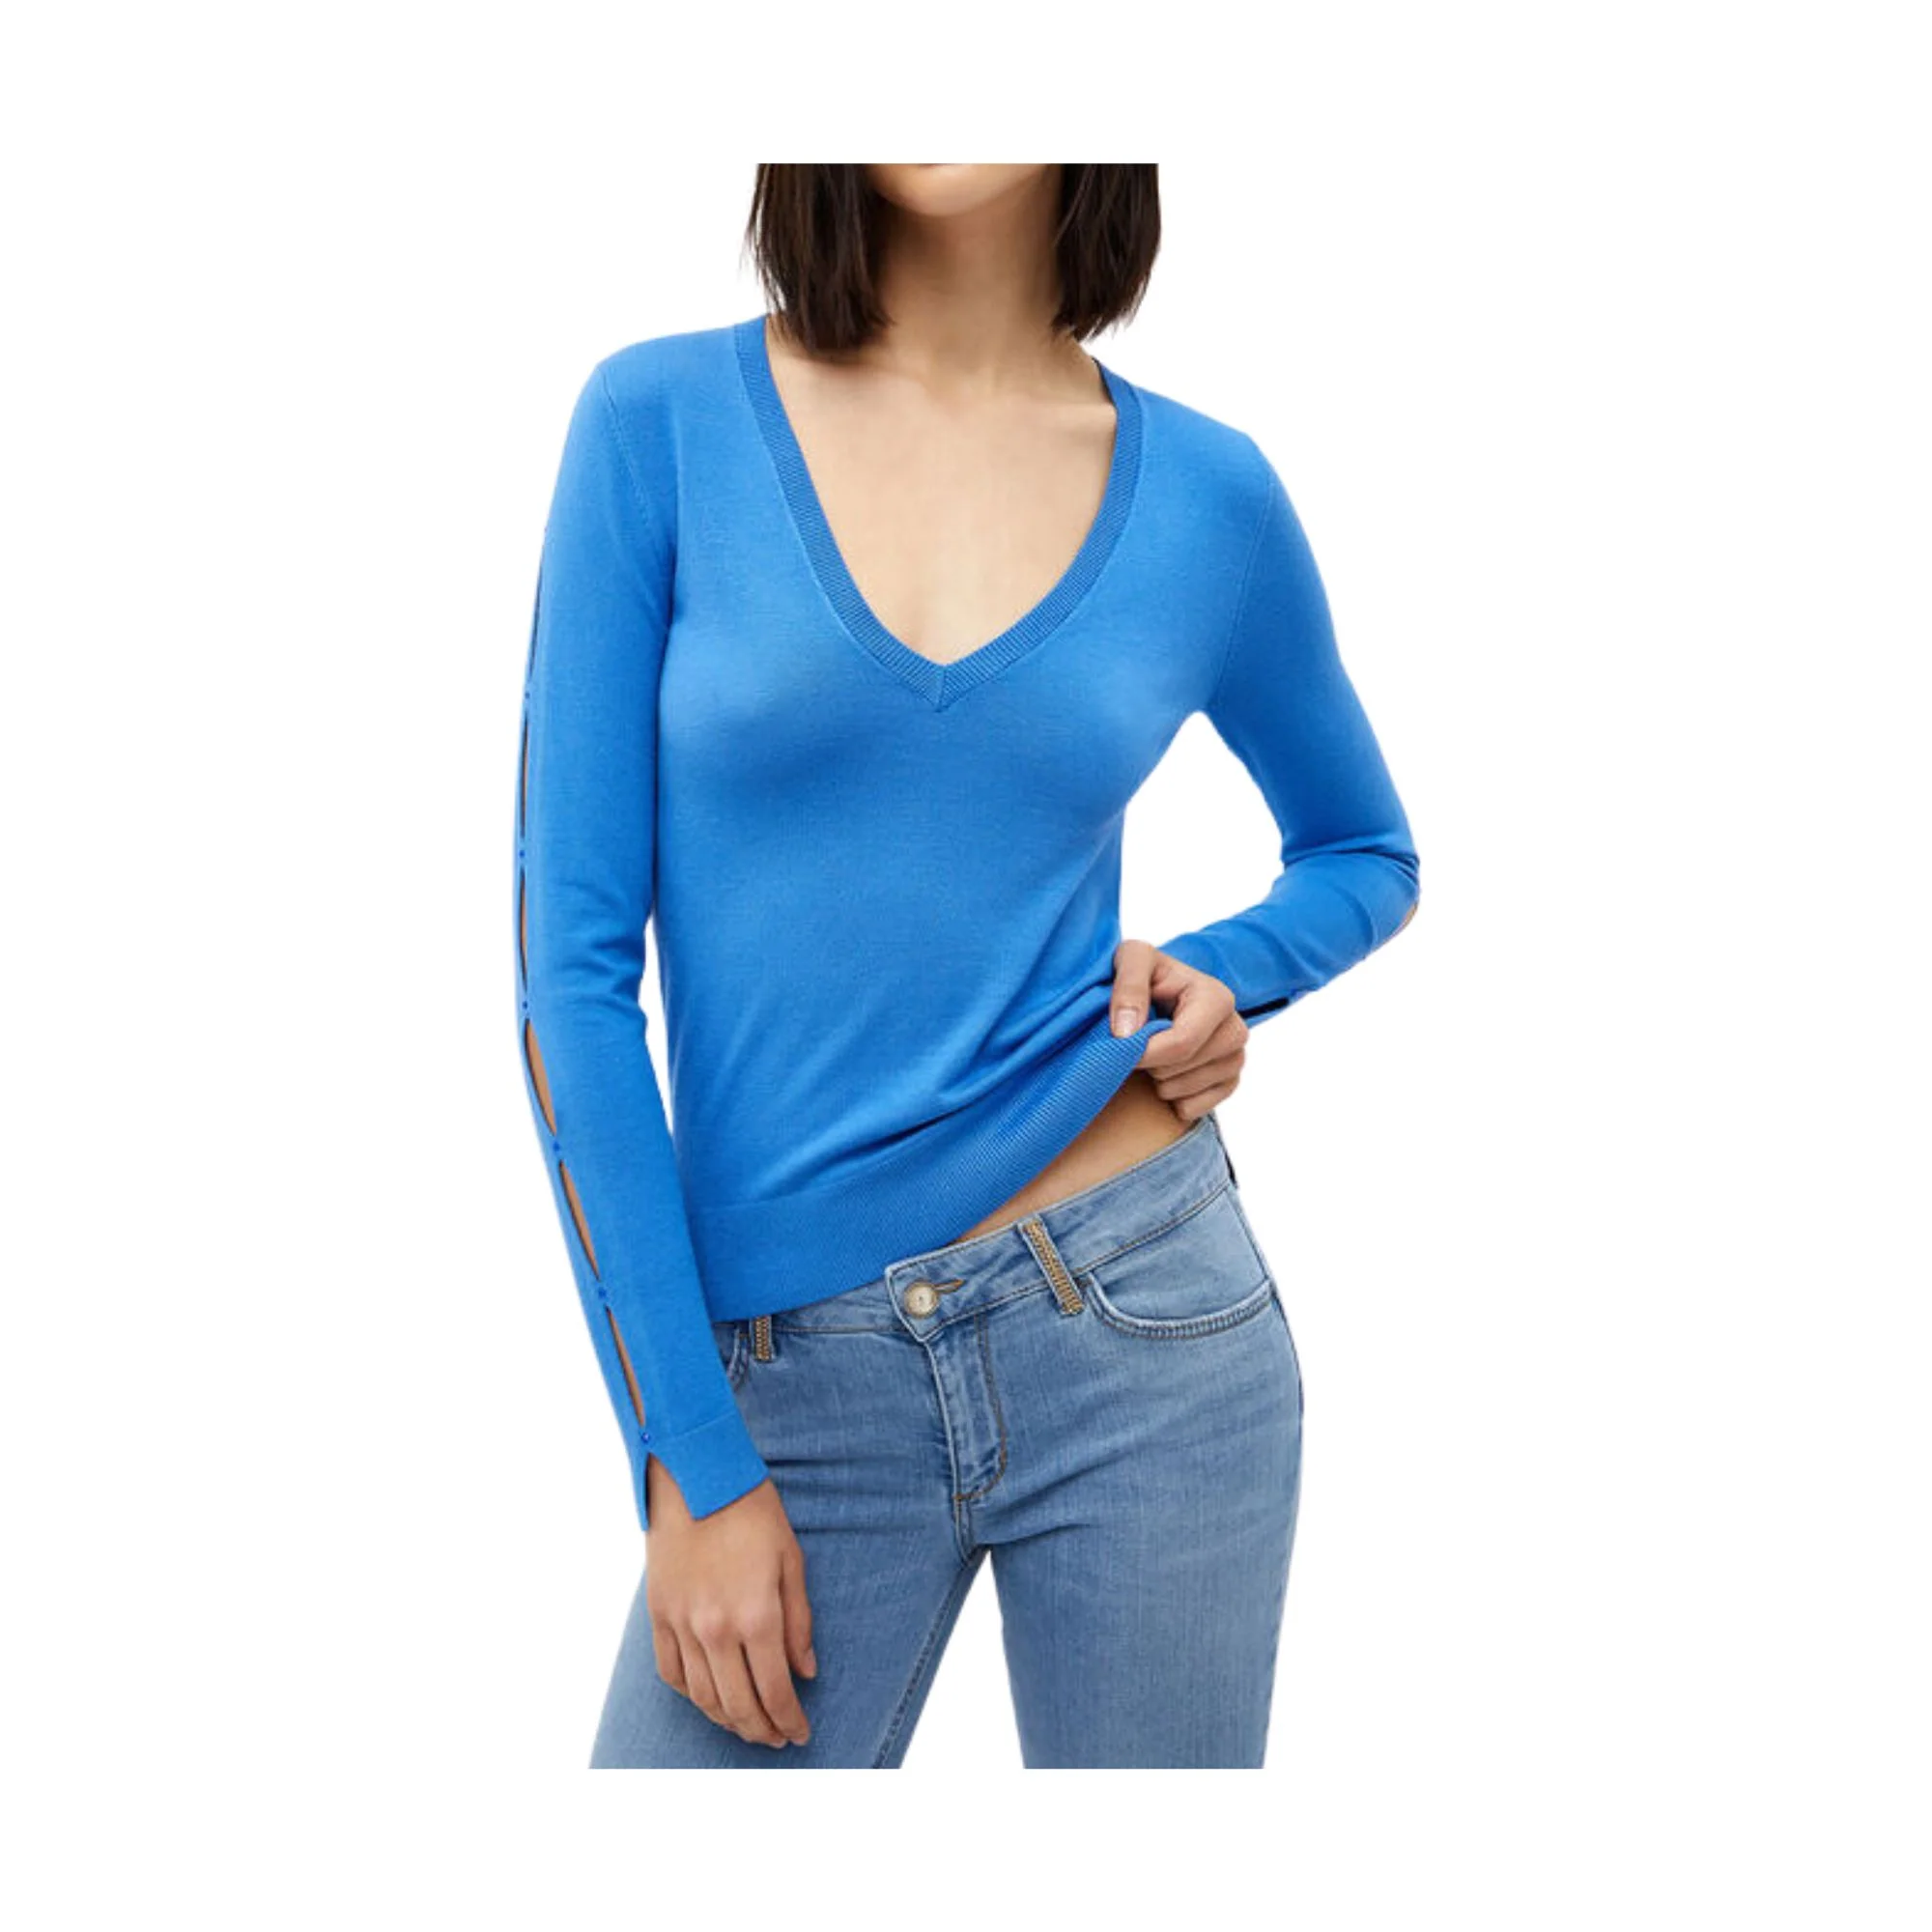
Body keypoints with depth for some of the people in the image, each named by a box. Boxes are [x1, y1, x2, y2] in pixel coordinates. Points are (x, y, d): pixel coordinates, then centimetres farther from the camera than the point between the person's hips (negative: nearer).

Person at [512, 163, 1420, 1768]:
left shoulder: (1210, 490, 2)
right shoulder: (662, 420, -3)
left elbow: (1369, 853, 19)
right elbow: (573, 958, -5)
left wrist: (1220, 976, -3)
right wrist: (689, 1459, -6)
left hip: (1142, 1327, 1)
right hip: (791, 1375, -1)